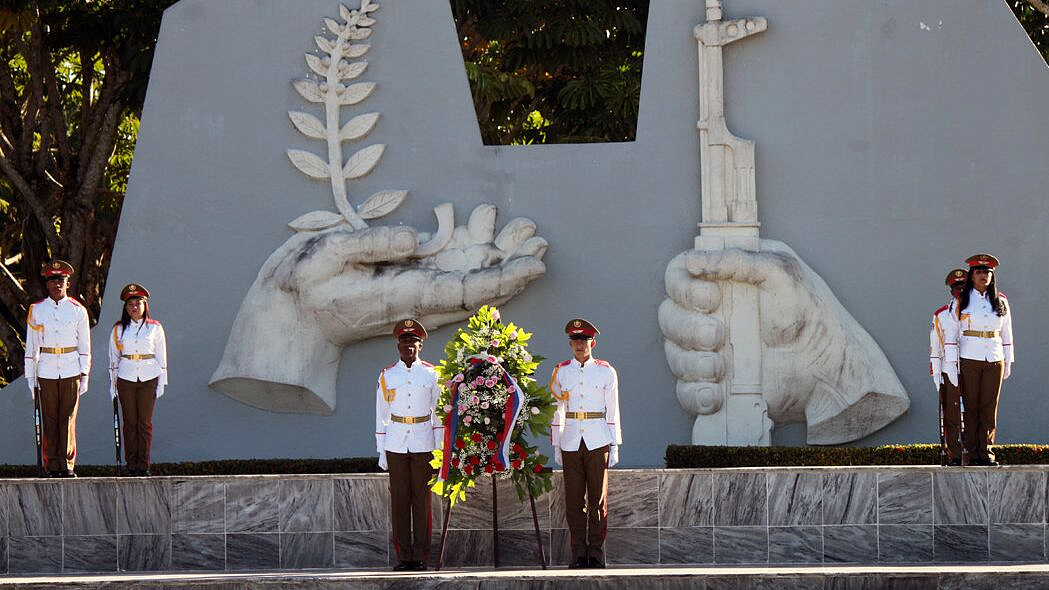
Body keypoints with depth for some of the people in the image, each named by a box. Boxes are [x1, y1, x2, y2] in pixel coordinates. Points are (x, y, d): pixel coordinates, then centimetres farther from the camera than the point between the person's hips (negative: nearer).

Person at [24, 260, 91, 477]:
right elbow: (31, 347, 8)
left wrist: (85, 375, 0)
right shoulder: (36, 310, 5)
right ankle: (52, 466, 6)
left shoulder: (78, 310, 4)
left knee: (68, 418, -5)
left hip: (71, 372, -1)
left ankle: (67, 465, -1)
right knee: (49, 420, 1)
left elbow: (84, 347, 6)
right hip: (46, 373, 1)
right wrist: (30, 377, 5)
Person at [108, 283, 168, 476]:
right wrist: (112, 384, 8)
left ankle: (144, 465, 5)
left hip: (148, 380, -1)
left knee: (145, 423, 0)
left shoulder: (155, 328, 2)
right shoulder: (119, 329, 4)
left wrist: (162, 383, 2)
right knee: (130, 423, 2)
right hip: (126, 379, 1)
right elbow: (113, 358, 10)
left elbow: (161, 357, 5)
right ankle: (131, 464, 7)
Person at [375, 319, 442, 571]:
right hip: (396, 444, 1)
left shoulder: (431, 373, 5)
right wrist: (381, 451, 5)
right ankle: (403, 556, 4)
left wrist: (440, 446, 2)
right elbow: (381, 415, 9)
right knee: (399, 499, 0)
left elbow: (438, 411, 7)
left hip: (423, 444, -1)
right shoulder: (387, 375, 6)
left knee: (422, 498, 0)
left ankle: (421, 556, 4)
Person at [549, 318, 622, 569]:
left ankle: (597, 554, 5)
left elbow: (613, 411, 5)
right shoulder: (561, 372, 8)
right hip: (571, 442, 1)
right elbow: (556, 412, 11)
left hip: (598, 442, -1)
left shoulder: (606, 372, 4)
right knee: (574, 500, 1)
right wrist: (556, 445, 7)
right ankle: (579, 555, 5)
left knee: (598, 499, -1)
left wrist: (614, 445, 1)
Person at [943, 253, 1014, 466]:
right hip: (969, 361, -2)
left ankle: (986, 452, 2)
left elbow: (1006, 334, 16)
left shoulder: (1001, 302, 9)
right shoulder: (960, 303, 1)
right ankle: (973, 454, 4)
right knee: (971, 408, 0)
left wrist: (1008, 362, 14)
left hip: (994, 361, 2)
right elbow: (950, 335, -1)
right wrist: (951, 364, -6)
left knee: (989, 408, -1)